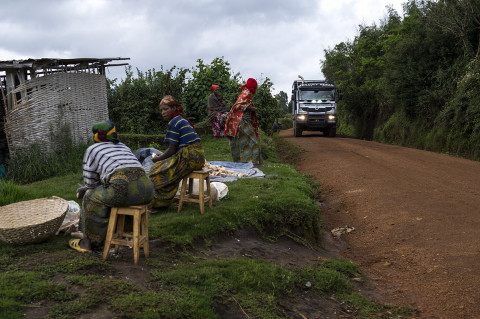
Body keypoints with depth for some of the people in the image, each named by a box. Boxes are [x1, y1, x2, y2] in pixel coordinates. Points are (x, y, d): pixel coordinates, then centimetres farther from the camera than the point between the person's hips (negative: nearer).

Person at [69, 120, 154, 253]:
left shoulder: (91, 150, 16)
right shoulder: (123, 147, 33)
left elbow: (90, 183, 16)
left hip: (122, 188, -6)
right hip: (146, 189, 7)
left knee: (93, 199, 19)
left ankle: (87, 242, 26)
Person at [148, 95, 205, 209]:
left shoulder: (174, 122, -10)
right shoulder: (182, 120, 19)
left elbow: (172, 149, -12)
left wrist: (158, 159, 3)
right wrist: (162, 156, 15)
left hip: (189, 158, -10)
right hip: (197, 156, 10)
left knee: (158, 170, -3)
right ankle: (163, 201, 21)